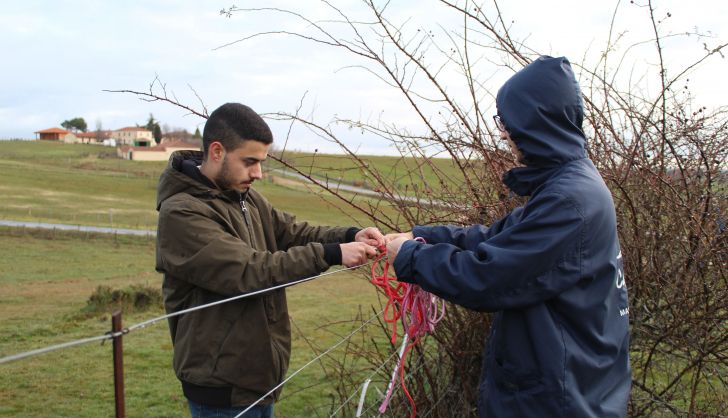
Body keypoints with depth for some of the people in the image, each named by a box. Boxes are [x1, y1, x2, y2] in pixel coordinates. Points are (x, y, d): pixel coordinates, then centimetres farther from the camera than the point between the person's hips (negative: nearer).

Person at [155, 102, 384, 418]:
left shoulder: (245, 197, 6)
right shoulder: (181, 214, -20)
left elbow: (292, 233, 5)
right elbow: (249, 271, -26)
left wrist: (351, 236, -13)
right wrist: (331, 254, -27)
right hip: (222, 385, -8)